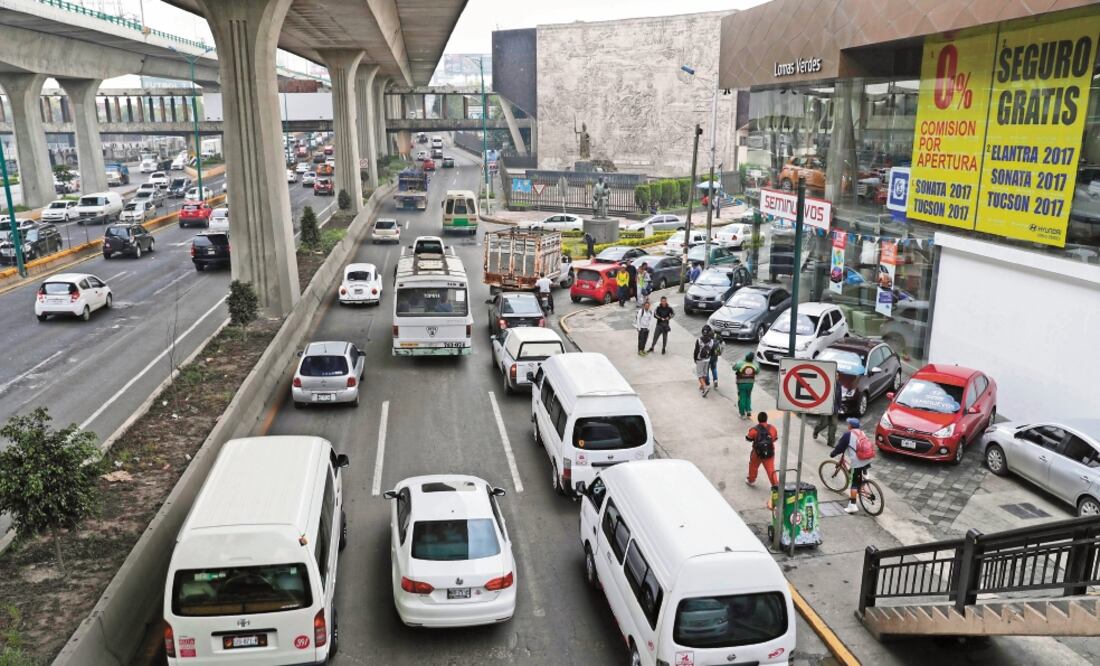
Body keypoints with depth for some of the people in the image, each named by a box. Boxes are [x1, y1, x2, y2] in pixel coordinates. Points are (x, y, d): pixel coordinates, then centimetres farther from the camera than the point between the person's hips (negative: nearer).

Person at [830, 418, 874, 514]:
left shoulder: (848, 435, -5)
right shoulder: (862, 433, 16)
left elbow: (840, 447, -2)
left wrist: (832, 453, 16)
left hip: (857, 462, -6)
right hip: (867, 460, 7)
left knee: (854, 483, -2)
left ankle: (852, 505, -2)